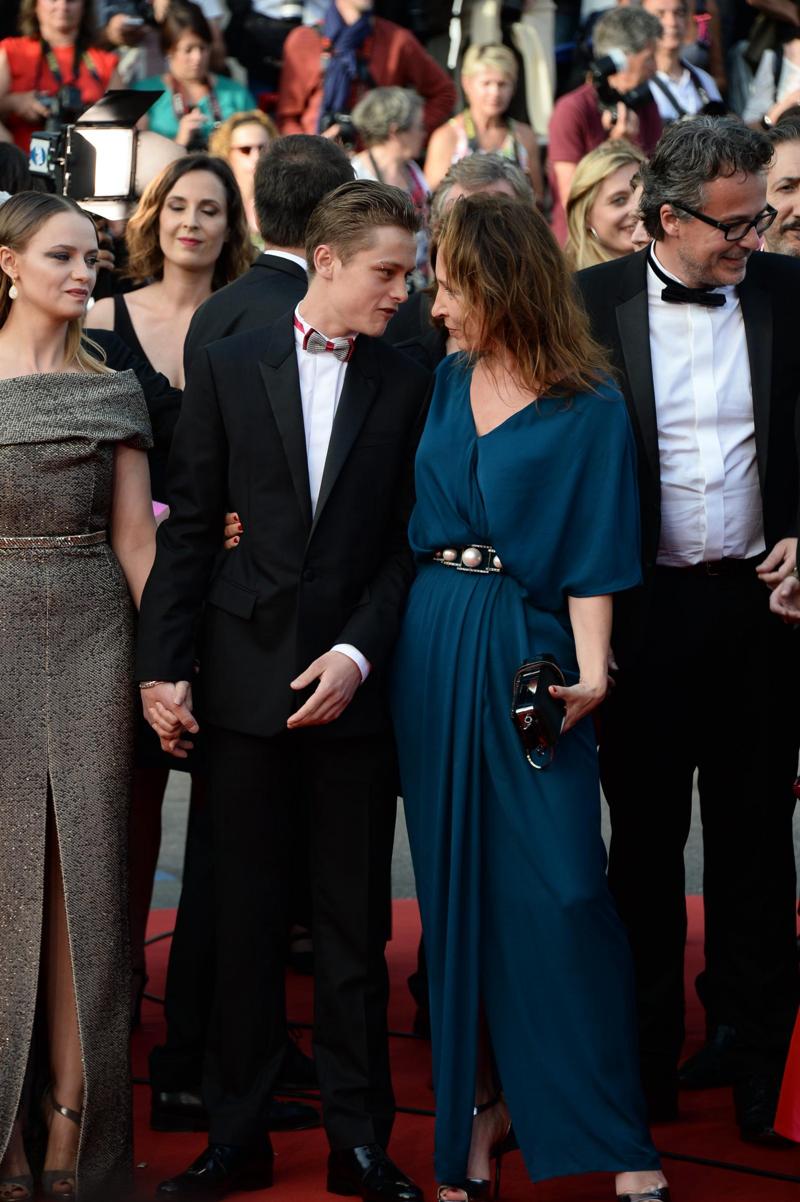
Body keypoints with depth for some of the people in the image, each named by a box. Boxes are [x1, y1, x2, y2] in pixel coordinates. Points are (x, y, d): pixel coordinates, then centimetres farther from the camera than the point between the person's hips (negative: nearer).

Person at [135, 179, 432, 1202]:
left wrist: (359, 651, -9)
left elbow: (409, 542, 4)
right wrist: (162, 666, -2)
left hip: (355, 684, 0)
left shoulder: (405, 387, 6)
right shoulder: (227, 368, 5)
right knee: (246, 913, 6)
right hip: (246, 680, 0)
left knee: (355, 920, 4)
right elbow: (188, 528, 3)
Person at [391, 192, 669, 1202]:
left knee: (556, 885, -8)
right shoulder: (446, 381, 10)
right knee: (456, 881, 7)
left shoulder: (589, 408, -5)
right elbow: (411, 515, 15)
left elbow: (593, 553, -7)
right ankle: (482, 1098, 17)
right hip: (434, 649, 5)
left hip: (529, 650, -5)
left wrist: (589, 673, -17)